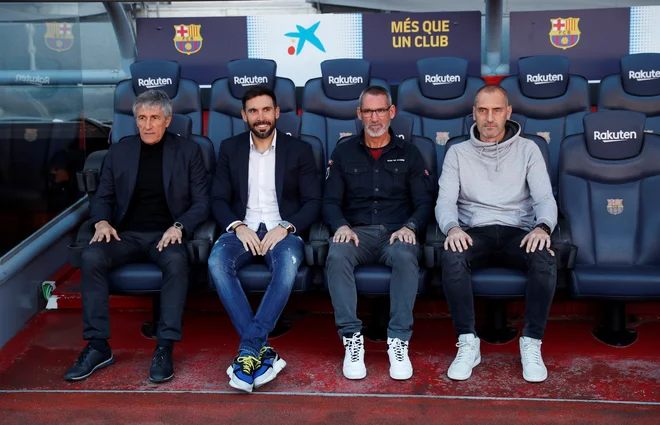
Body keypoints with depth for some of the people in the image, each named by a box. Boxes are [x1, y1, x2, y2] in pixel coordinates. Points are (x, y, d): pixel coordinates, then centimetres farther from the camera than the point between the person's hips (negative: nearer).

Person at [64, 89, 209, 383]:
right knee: (91, 256, -28)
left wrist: (179, 226, -16)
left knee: (177, 260, -36)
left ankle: (165, 348, -31)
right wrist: (102, 221, -8)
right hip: (126, 234, 2)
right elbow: (103, 197, 15)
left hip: (166, 235, -2)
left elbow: (201, 202, 3)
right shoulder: (119, 151, 13)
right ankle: (98, 346, -21)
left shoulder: (188, 151, 6)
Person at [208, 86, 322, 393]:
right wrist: (238, 226, -11)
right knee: (217, 262, -33)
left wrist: (285, 227, -14)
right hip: (243, 230, 2)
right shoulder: (229, 149, 14)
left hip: (282, 230, -1)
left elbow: (313, 202, 3)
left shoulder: (299, 150, 9)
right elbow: (218, 200, 9)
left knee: (289, 263, -38)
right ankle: (263, 351, -32)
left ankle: (248, 351, -33)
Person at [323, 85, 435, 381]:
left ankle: (399, 340, -31)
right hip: (356, 232, 1)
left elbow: (425, 202, 7)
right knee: (336, 256, -34)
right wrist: (341, 226, -13)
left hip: (396, 233, 0)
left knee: (405, 256, -36)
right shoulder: (344, 152, 15)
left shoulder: (408, 153, 14)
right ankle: (351, 338, -30)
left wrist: (409, 227, -14)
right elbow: (330, 201, 9)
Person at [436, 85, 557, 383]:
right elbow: (445, 201, 1)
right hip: (474, 232, 0)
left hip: (518, 232, 0)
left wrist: (542, 226, -23)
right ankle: (468, 344, -24)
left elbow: (545, 198, 1)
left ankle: (532, 344, -20)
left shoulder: (527, 150, 12)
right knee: (452, 257, -34)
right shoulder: (458, 153, 12)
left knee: (545, 258, -33)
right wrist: (452, 228, -24)